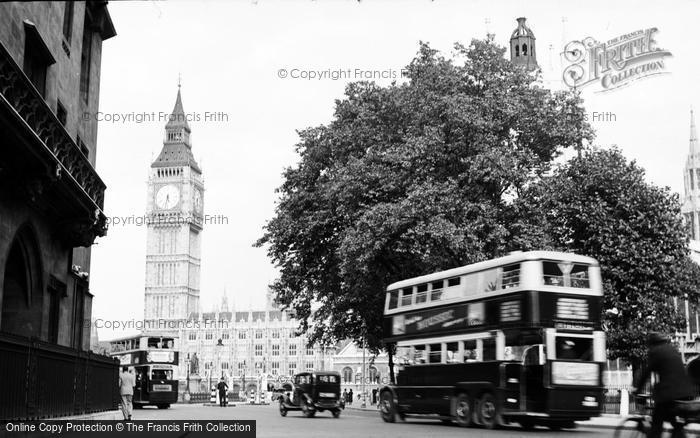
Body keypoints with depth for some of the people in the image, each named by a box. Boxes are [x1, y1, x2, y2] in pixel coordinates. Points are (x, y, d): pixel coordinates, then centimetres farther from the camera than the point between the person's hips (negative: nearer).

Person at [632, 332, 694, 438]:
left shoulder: (654, 351, -1)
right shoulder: (673, 350, 19)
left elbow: (646, 371, -1)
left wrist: (637, 387, 10)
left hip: (667, 394, -7)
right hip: (686, 393, 7)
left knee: (656, 426, 2)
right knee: (678, 426, 16)